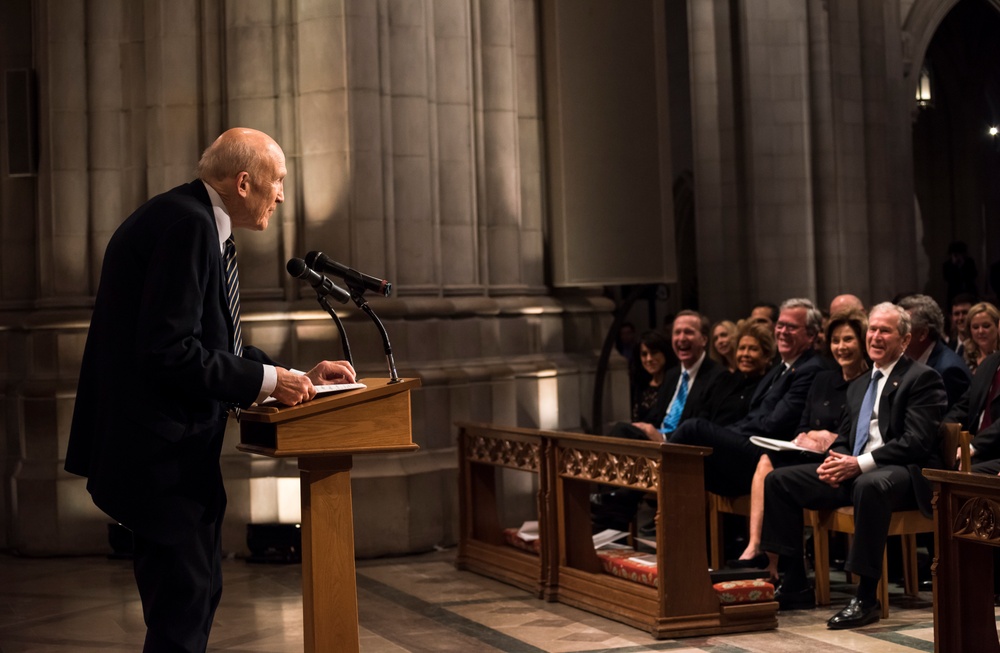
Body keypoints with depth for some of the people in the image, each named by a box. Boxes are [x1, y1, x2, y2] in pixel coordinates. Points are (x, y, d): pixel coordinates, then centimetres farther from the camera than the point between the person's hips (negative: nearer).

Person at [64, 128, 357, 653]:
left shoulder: (196, 222, 14)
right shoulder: (186, 225, -18)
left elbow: (218, 346, 19)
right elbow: (168, 351, -25)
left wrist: (300, 376, 12)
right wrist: (266, 381, -17)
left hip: (175, 447, 11)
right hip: (158, 451, -11)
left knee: (200, 590, 17)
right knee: (183, 604, -7)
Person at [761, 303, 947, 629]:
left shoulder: (923, 378, -3)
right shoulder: (859, 385, 22)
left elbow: (917, 442, -14)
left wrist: (861, 463, -21)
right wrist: (836, 460, -2)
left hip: (905, 473, -8)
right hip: (852, 472, 8)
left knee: (869, 485, -42)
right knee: (778, 480, -3)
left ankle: (866, 598, -34)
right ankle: (795, 586, -1)